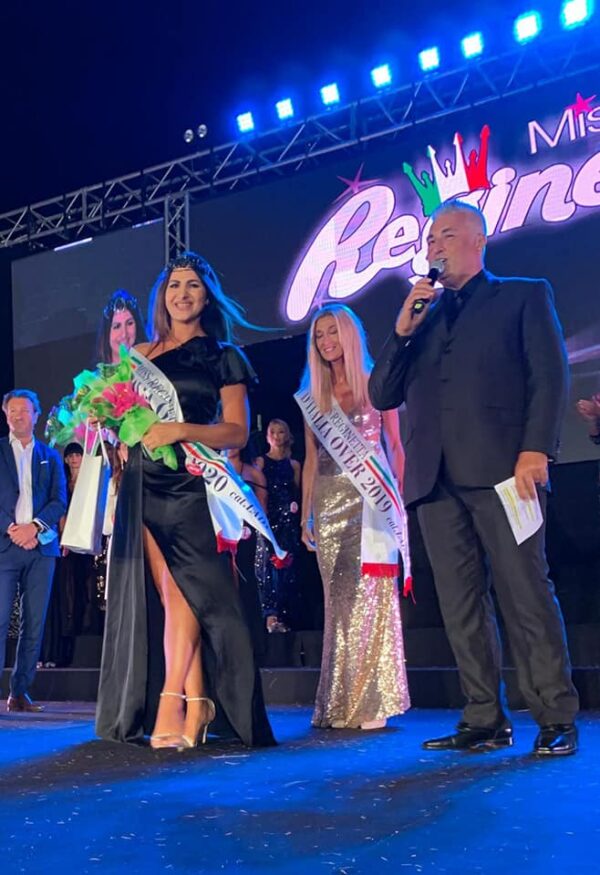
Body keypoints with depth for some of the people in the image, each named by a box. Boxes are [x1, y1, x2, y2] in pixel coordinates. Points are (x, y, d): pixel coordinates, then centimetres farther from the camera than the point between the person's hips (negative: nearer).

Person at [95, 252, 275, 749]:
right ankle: (195, 706, 1)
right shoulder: (141, 354, 17)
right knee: (168, 594, -2)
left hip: (192, 484, -2)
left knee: (180, 592, -9)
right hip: (144, 484, 3)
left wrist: (181, 431, -15)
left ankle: (171, 703, -6)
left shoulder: (222, 357, 8)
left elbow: (237, 432, -1)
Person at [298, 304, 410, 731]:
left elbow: (395, 446, 2)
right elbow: (312, 459, 13)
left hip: (370, 499, -3)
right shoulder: (313, 394, 14)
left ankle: (372, 701, 1)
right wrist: (306, 514, 8)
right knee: (338, 599, 5)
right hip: (329, 503, 4)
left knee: (370, 594, -6)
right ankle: (340, 704, 12)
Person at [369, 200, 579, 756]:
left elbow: (549, 375, 0)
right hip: (436, 477, 5)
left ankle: (556, 719, 0)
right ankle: (485, 720, 9)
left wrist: (536, 450, -13)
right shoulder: (421, 315, 24)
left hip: (500, 469, -4)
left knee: (525, 594, -7)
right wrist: (403, 330, 4)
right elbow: (382, 396, 17)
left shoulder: (524, 296, 12)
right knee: (461, 605, 3)